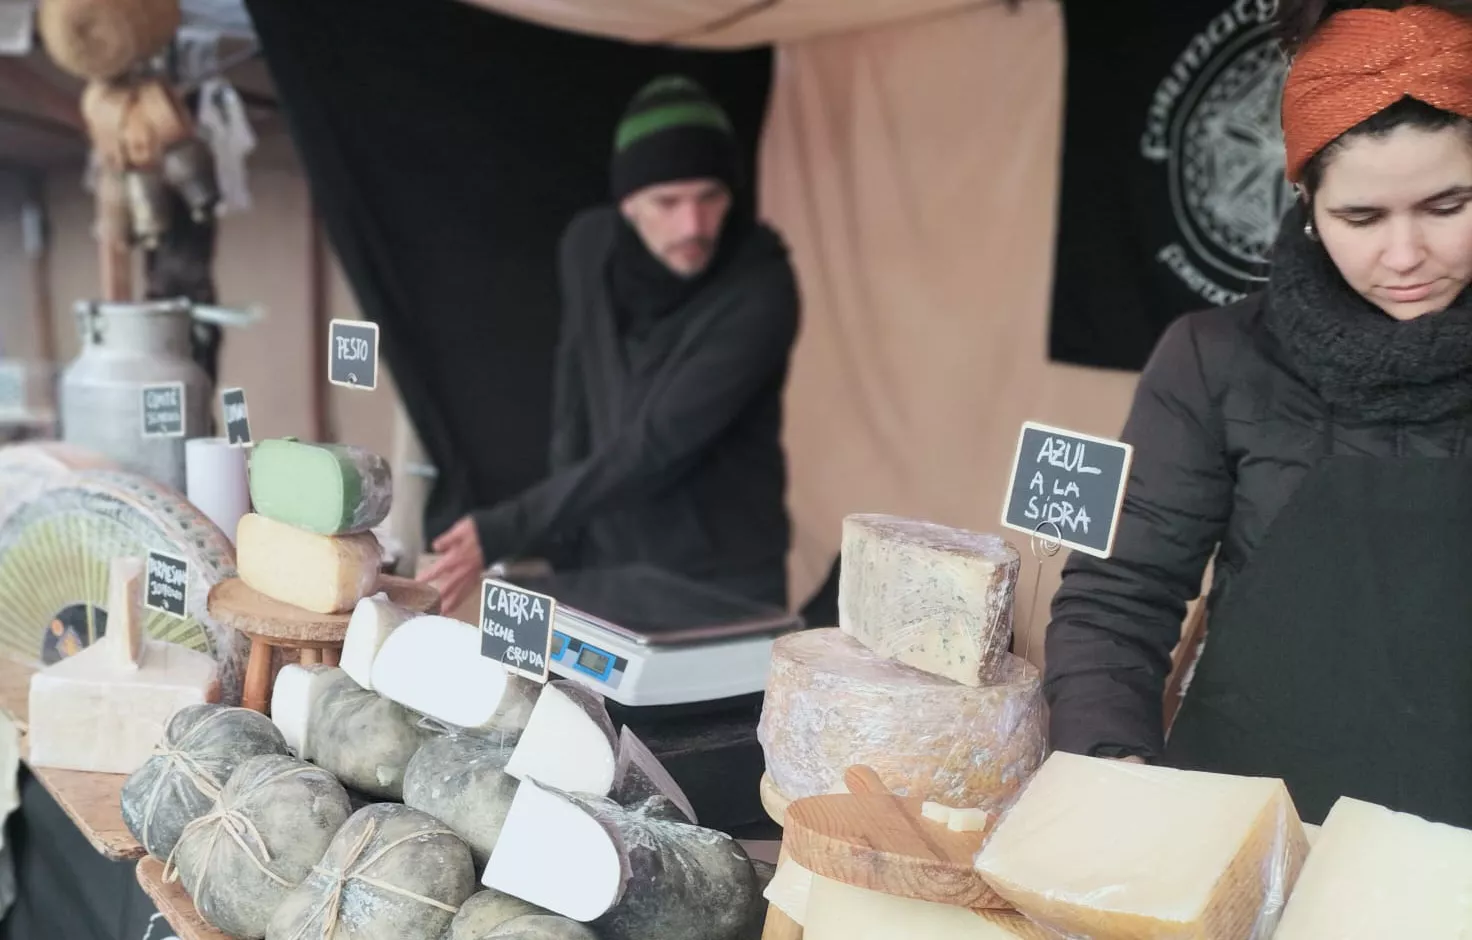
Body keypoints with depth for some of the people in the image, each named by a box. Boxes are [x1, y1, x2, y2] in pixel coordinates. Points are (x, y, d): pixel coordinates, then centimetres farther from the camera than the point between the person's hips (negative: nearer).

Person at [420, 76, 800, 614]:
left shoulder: (760, 288, -21)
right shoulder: (589, 247, -5)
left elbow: (659, 444, -26)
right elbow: (573, 406, 6)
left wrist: (506, 532, -27)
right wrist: (564, 541, 2)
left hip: (724, 583, -4)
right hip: (605, 565, 4)